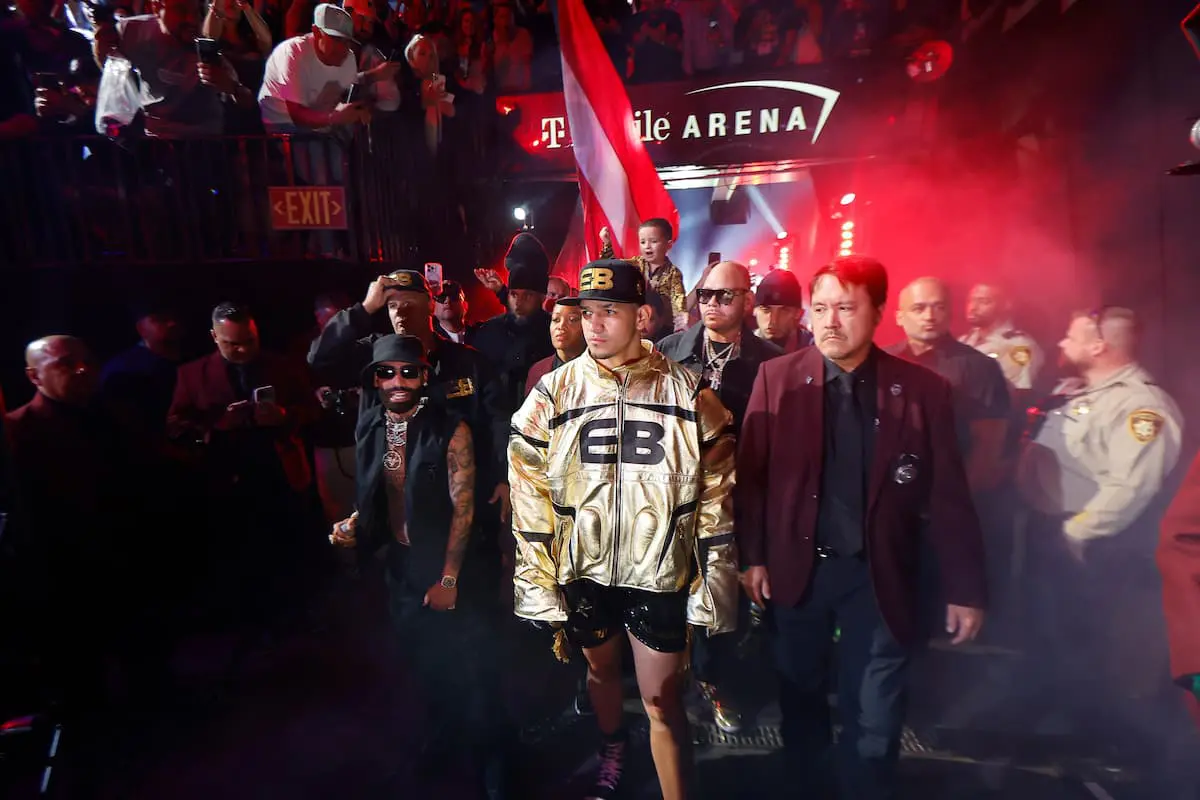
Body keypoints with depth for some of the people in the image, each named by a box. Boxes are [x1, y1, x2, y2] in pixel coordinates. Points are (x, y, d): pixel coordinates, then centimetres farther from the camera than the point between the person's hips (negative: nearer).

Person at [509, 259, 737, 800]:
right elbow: (530, 496, -3)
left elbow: (715, 495, -4)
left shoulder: (688, 394, -9)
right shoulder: (553, 394, -7)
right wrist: (538, 583, -3)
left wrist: (715, 583, -4)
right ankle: (612, 750, 55)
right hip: (582, 571, 3)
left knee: (662, 698, 5)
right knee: (601, 668, 25)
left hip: (660, 573, -2)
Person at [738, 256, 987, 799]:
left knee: (874, 722, 12)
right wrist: (752, 556, -4)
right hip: (796, 567, 1)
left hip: (877, 575, -1)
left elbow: (948, 496, -3)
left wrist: (965, 587, -1)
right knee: (800, 702, 20)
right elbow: (751, 474, -3)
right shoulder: (777, 377, -6)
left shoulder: (923, 389, -7)